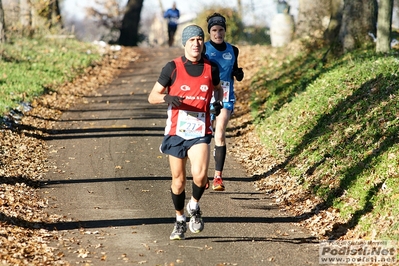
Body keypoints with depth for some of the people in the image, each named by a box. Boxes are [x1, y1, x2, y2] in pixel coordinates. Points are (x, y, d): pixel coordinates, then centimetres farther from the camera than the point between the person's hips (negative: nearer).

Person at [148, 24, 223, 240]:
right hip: (176, 132, 0)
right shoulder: (172, 68, -3)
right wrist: (166, 97, -22)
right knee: (178, 180, 7)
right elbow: (152, 97, 0)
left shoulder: (211, 68, 3)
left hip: (200, 133, 0)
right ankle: (180, 219, 29)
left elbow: (218, 89, 24)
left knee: (200, 175, -20)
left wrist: (218, 102, 1)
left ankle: (194, 206, 11)